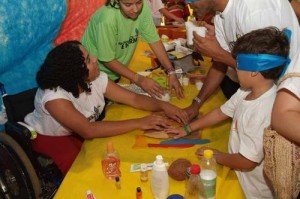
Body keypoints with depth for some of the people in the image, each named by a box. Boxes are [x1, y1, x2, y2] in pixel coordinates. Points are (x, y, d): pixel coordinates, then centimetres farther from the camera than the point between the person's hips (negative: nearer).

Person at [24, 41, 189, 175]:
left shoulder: (97, 80, -17)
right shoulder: (54, 97, -36)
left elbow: (133, 98, -10)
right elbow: (88, 131, -40)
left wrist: (163, 106, -29)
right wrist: (139, 123, -40)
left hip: (80, 132, 6)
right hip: (48, 138, -6)